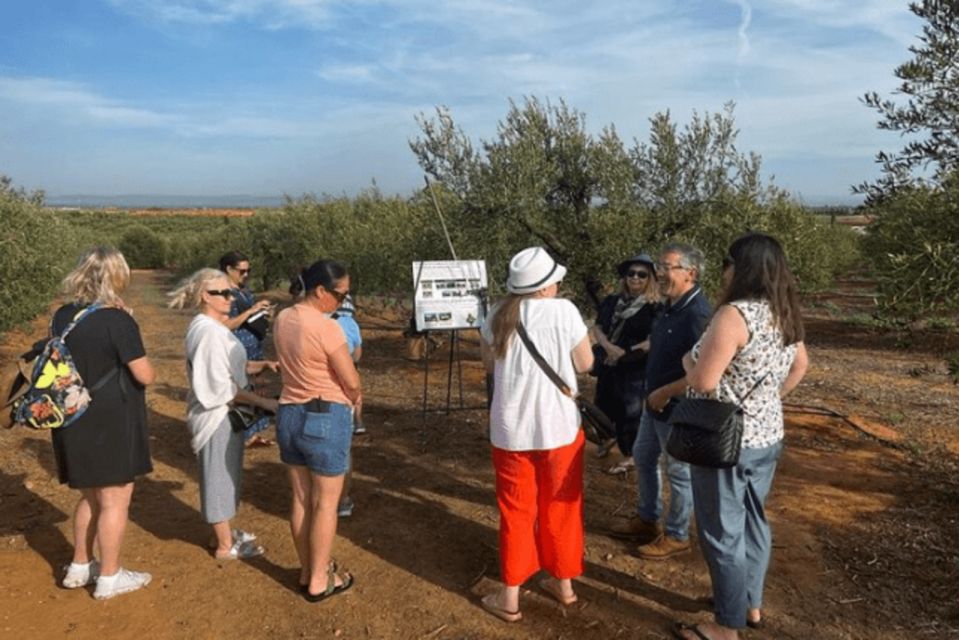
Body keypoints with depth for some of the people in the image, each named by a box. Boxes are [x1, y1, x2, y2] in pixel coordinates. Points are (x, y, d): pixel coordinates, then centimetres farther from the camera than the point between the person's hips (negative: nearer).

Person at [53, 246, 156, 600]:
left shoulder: (62, 316, 3)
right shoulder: (118, 321, -19)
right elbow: (145, 376, -18)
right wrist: (146, 368, 6)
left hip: (75, 421, 8)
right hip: (113, 422, -7)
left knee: (92, 495, 24)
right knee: (115, 500, 7)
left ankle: (79, 567, 35)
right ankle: (109, 577, 18)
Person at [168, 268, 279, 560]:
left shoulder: (212, 327, 9)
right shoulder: (208, 331, -22)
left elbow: (231, 367, 15)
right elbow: (220, 386, -24)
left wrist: (262, 365, 1)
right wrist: (262, 402, -21)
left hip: (224, 413, 10)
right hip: (217, 414, -10)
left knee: (226, 475, 20)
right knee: (221, 476, 3)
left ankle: (225, 532, 35)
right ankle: (225, 546, 17)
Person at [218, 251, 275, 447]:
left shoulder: (246, 291, 12)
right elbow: (226, 325, -21)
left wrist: (264, 314, 3)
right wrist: (251, 310, -23)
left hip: (253, 352, 8)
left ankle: (253, 434, 25)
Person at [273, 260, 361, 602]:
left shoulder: (282, 319, 3)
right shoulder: (327, 327, -21)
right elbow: (352, 381, -16)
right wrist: (354, 398, 7)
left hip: (289, 414, 8)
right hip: (326, 418, -8)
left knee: (300, 499, 17)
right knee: (325, 503, 7)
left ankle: (307, 571, 32)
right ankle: (319, 581, 19)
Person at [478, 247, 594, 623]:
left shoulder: (499, 315, -2)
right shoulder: (564, 311, -10)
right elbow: (584, 364, -2)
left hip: (511, 430, 1)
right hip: (559, 427, -1)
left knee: (516, 512, 13)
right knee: (560, 508, 17)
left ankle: (510, 597, 20)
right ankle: (563, 583, 33)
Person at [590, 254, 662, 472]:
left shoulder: (655, 308, -10)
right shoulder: (611, 302, 6)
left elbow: (652, 342, -15)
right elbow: (597, 329, 0)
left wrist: (624, 353, -17)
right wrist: (609, 347, -18)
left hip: (635, 370, -5)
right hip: (608, 366, 5)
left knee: (630, 412, 3)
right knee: (605, 406, 16)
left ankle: (631, 455, 21)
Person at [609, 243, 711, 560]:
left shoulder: (697, 315, -26)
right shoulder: (671, 306, 5)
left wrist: (664, 393, -20)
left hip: (678, 409, -10)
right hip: (655, 402, 10)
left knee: (679, 472, 8)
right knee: (643, 458, 22)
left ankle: (676, 536, 26)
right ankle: (647, 519, 40)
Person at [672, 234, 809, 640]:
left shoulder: (735, 314, -23)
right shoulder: (784, 315, 4)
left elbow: (702, 381, -24)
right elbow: (799, 366, 20)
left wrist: (687, 359, -4)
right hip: (766, 436, 9)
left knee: (722, 532, 5)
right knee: (753, 521, 21)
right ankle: (751, 604, 38)